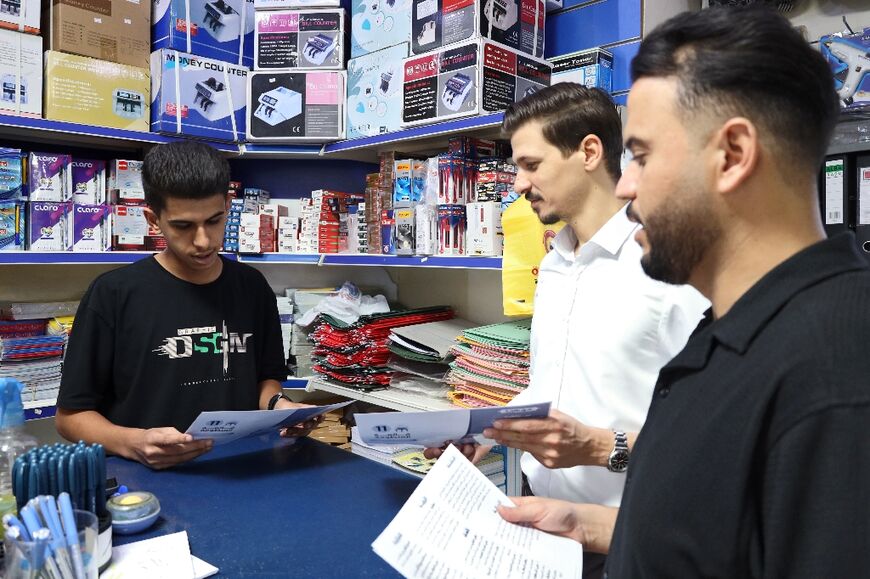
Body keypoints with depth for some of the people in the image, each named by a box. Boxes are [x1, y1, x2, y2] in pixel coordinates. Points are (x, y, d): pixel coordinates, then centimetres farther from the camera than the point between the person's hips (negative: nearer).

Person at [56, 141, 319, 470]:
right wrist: (133, 443, -18)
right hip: (146, 478, 0)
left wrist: (277, 405, -5)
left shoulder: (252, 288, 4)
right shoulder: (114, 294, -6)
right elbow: (71, 414, 0)